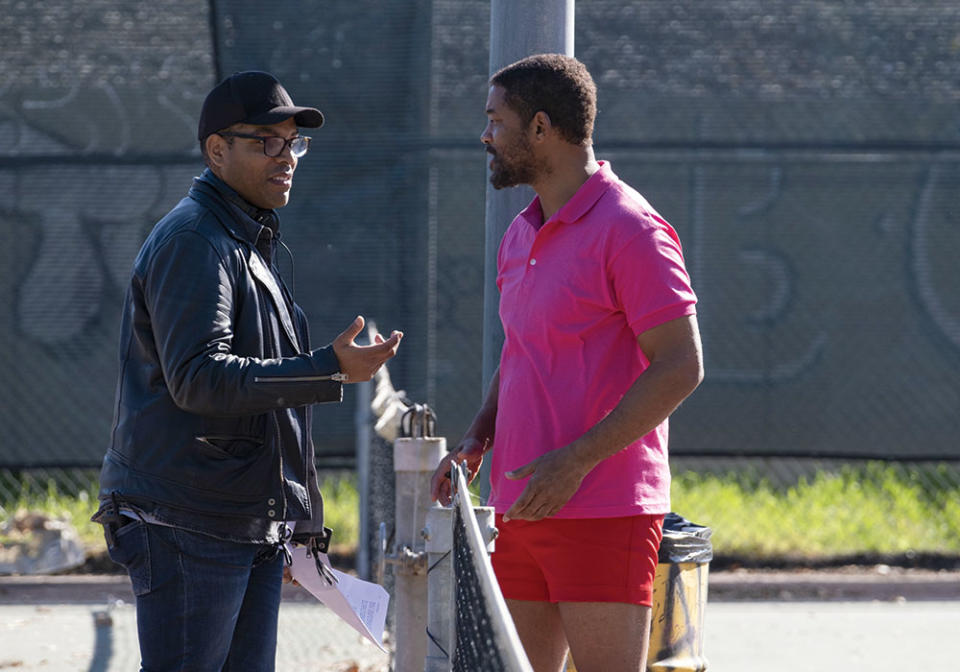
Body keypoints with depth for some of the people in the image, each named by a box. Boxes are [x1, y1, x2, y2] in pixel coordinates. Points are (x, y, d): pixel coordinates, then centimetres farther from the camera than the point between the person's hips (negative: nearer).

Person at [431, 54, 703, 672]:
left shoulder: (629, 230, -11)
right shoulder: (522, 237, 17)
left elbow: (680, 367, -16)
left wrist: (576, 460, -21)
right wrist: (476, 441, 8)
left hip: (604, 513, -9)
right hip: (521, 508, 9)